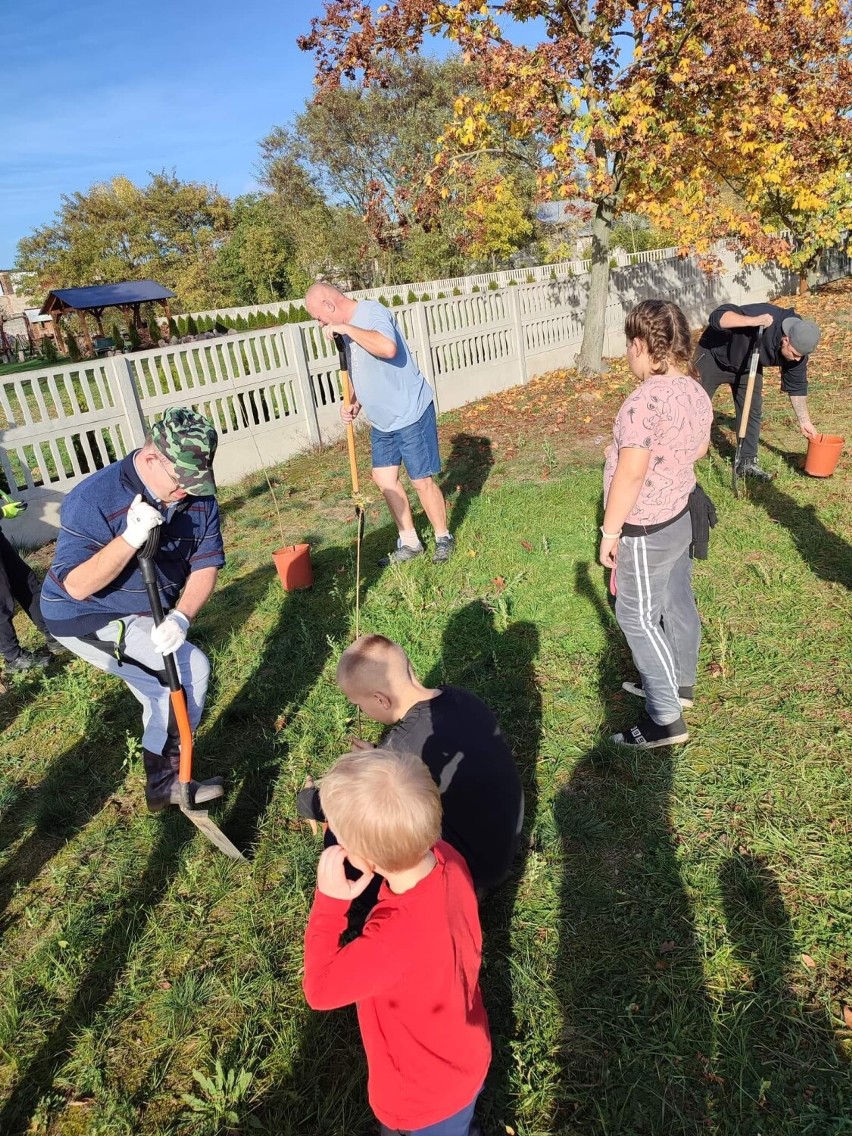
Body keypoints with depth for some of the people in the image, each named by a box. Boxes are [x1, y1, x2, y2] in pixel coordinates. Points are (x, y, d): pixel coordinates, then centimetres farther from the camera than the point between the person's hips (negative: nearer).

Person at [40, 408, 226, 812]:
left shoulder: (199, 497, -12)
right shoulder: (93, 498, -28)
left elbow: (206, 565, -11)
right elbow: (77, 585, -28)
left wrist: (180, 617, -28)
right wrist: (131, 538, -40)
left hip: (144, 615, 7)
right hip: (87, 619, -7)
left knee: (168, 692, 17)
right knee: (191, 670, -18)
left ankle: (163, 784, 38)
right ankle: (167, 782, 0)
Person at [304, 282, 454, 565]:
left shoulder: (372, 312, -17)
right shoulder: (349, 326, 10)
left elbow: (388, 348, -38)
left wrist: (346, 328, -27)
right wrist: (355, 404, 4)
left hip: (410, 413, -9)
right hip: (381, 419, 9)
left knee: (422, 481, -1)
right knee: (384, 478, 10)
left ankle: (443, 538, 19)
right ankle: (409, 542, 22)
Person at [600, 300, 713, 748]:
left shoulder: (646, 399, -26)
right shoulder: (696, 391, 3)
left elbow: (630, 473, -26)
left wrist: (610, 530, -18)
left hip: (645, 530, -9)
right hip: (679, 516, 10)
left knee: (638, 616, 2)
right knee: (677, 603, 21)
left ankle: (665, 719, 9)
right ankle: (679, 682, 40)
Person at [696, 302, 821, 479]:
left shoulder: (798, 347, -18)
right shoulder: (762, 314, -38)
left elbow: (797, 387, -6)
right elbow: (717, 316, -43)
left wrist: (805, 421, -5)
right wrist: (752, 322, -55)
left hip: (748, 367, 5)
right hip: (714, 355, -5)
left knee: (752, 411, 1)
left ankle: (747, 463, 9)